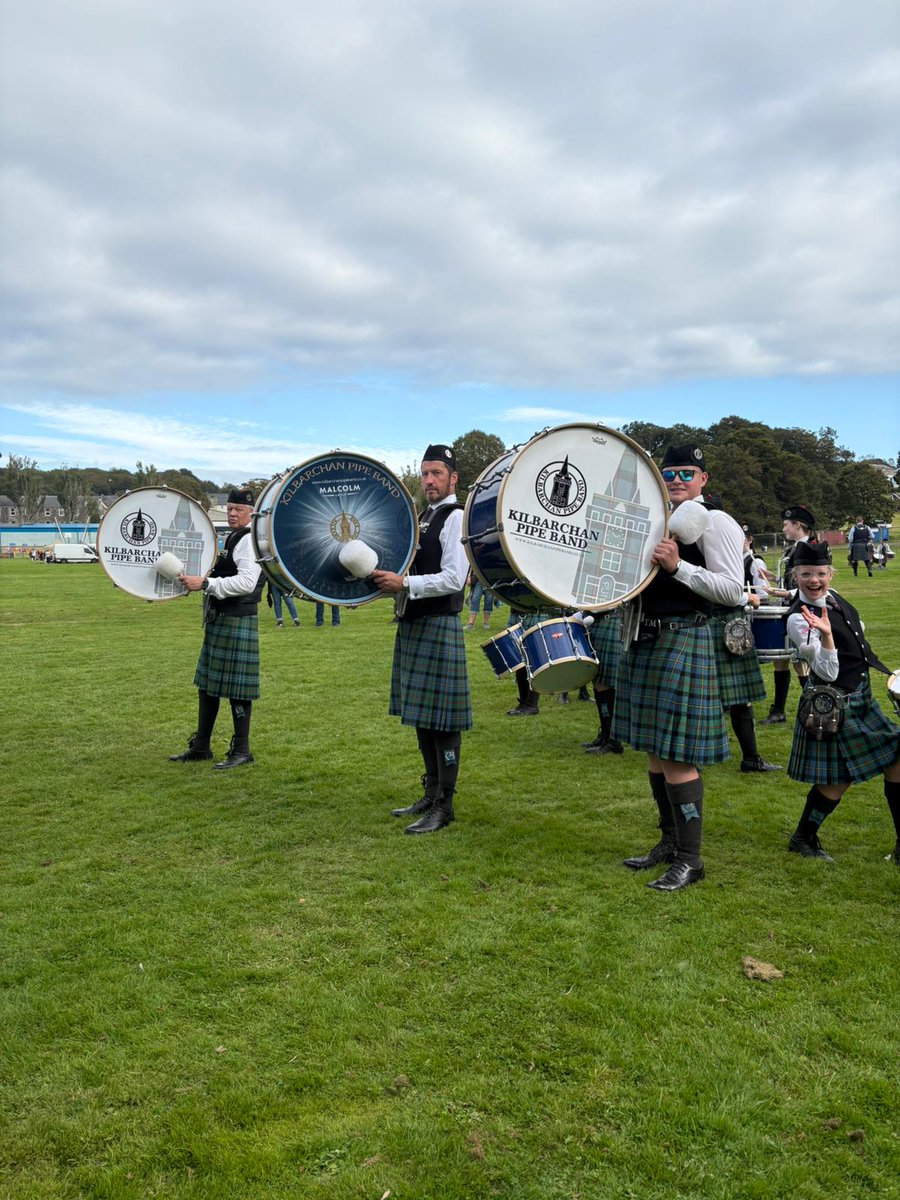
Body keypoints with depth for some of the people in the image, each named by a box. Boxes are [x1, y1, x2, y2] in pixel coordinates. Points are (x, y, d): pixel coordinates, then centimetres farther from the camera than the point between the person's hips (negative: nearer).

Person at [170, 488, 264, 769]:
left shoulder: (250, 541, -13)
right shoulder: (230, 539, 17)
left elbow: (247, 583, -25)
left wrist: (205, 583, -26)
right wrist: (196, 579, 15)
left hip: (238, 623, -10)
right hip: (218, 620, 10)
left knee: (237, 689, -3)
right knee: (207, 683, 14)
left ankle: (241, 751, 8)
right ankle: (201, 747, 25)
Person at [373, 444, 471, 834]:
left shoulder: (455, 518, -9)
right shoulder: (422, 517, 18)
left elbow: (453, 579, -20)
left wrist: (404, 583, -22)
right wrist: (390, 580, 9)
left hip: (439, 627, -9)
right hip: (412, 626, 9)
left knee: (441, 717, -4)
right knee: (420, 714, 14)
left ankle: (444, 806, 5)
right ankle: (431, 794, 26)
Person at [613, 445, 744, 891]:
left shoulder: (714, 521, -7)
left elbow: (733, 590, -15)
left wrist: (677, 566, -24)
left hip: (684, 641, -8)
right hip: (645, 640, 8)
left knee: (676, 755, -7)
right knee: (654, 750, 14)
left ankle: (690, 858, 5)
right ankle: (669, 841, 28)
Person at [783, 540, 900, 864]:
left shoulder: (833, 597, 3)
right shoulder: (799, 619, -23)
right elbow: (828, 673, -27)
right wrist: (825, 634, -41)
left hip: (860, 698, 9)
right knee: (838, 779, -2)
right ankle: (803, 838, 18)